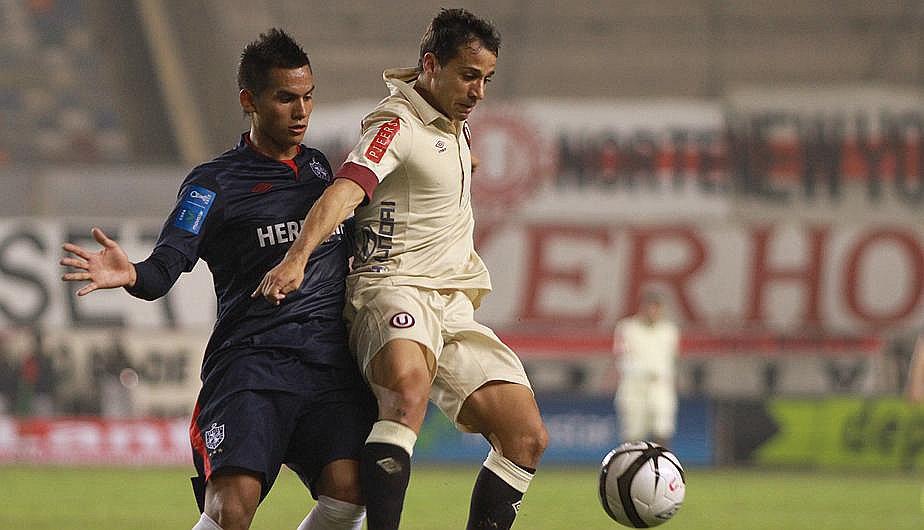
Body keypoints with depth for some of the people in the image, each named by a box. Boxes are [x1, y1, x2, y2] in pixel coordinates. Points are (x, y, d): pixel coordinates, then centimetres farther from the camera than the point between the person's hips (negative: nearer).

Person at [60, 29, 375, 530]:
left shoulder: (319, 167, 21)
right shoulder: (214, 183, 3)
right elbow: (164, 270, -9)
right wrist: (130, 275, -31)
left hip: (332, 365, 5)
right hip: (251, 361, -4)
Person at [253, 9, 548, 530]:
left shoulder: (457, 124, 19)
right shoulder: (397, 125, -9)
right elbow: (347, 190, -27)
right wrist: (297, 258, -41)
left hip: (454, 310, 9)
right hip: (395, 288, -9)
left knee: (528, 437, -3)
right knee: (409, 386, -39)